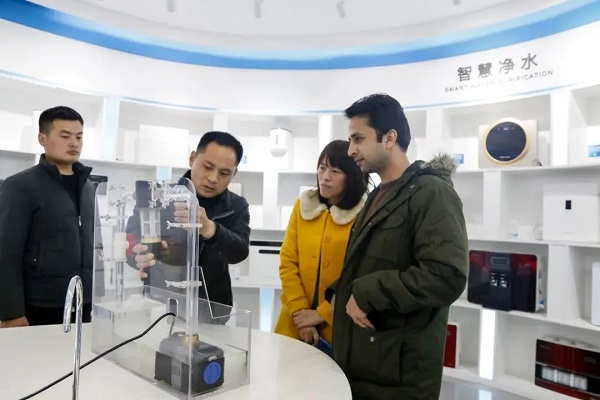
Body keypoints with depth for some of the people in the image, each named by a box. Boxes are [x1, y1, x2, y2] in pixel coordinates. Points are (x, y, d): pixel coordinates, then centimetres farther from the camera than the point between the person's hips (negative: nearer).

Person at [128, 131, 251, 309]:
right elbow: (130, 242, -9)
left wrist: (209, 229, -32)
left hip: (212, 307, 1)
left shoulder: (236, 207, 1)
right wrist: (141, 255, -31)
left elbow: (240, 252, -14)